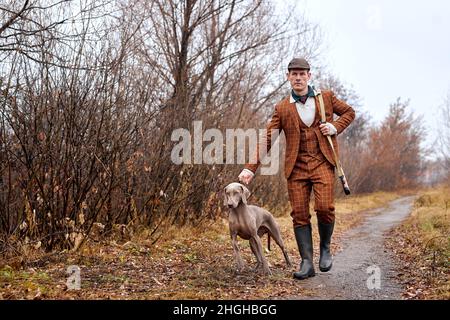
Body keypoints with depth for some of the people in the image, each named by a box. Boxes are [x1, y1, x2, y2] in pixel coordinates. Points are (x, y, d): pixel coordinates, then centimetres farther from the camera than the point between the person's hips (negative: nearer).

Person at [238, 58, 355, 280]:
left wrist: (335, 127, -1)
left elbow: (349, 112, 21)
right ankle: (307, 263, 4)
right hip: (296, 166, 1)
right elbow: (267, 140, 3)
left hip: (322, 162, -1)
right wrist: (251, 168, -7)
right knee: (299, 214, -3)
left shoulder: (326, 97, 9)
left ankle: (325, 249, 11)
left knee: (324, 207, -16)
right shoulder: (282, 108, 8)